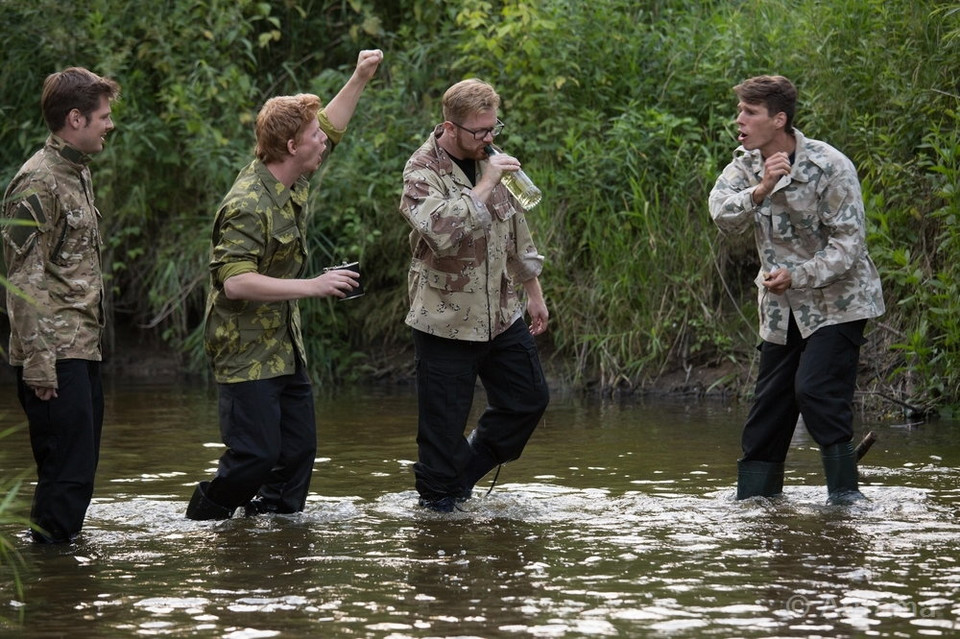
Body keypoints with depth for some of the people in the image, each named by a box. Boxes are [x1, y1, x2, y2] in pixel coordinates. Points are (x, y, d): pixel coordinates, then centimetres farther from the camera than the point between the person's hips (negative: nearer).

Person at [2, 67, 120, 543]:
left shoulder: (77, 173, 17)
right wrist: (38, 362, -20)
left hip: (83, 350, 9)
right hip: (57, 357, -9)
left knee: (80, 470, 11)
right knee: (67, 472, -9)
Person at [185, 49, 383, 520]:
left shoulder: (293, 183, 5)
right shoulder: (247, 205, -22)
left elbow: (328, 130, 25)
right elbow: (236, 282, -30)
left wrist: (360, 78, 20)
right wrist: (312, 286, -27)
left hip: (285, 348, 9)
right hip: (247, 353, -9)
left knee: (299, 449, 6)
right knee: (257, 454, -10)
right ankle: (202, 521, 10)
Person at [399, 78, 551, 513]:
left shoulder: (490, 160, 6)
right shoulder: (422, 173, -16)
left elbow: (517, 231, 19)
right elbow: (444, 231, -36)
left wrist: (534, 293, 21)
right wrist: (485, 186, -30)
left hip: (502, 315, 7)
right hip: (447, 323, -7)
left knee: (529, 399, 13)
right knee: (444, 423, -1)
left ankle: (465, 473, 28)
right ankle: (438, 502, 13)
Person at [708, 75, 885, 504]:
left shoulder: (829, 166, -17)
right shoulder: (746, 165, 1)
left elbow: (849, 242, -19)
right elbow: (722, 213, -18)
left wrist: (796, 276, -27)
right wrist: (760, 190, -35)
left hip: (837, 301, -6)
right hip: (782, 308, 6)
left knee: (816, 390, -20)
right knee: (769, 402, 8)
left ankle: (845, 493, -13)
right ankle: (754, 498, 17)